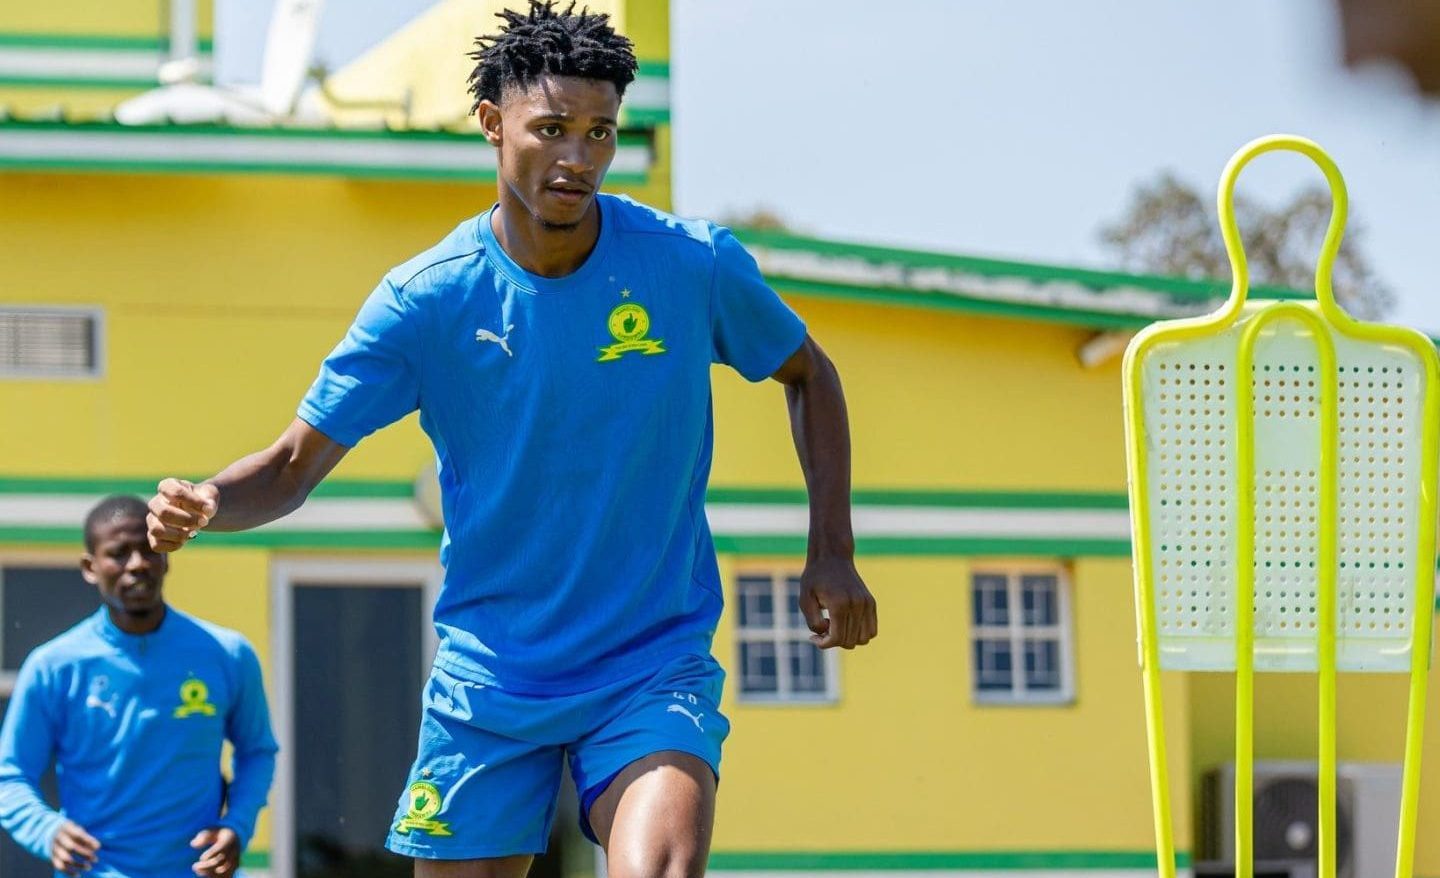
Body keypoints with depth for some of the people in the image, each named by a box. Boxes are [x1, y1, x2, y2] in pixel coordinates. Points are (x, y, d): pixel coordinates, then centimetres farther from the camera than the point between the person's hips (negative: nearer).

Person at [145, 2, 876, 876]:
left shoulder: (694, 264, -7)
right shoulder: (425, 300, -8)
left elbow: (808, 375, 11)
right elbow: (296, 462, -4)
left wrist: (833, 555, 2)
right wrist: (202, 506, -26)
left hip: (654, 668, -1)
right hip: (489, 680, 1)